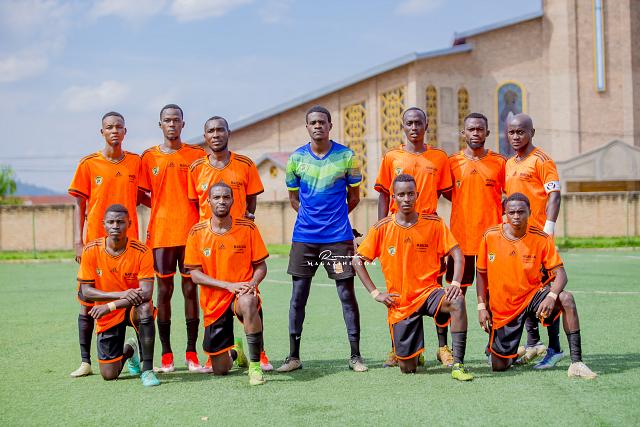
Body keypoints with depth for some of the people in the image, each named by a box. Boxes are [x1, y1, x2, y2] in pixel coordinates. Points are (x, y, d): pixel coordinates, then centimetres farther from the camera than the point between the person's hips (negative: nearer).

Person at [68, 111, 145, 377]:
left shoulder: (135, 162, 7)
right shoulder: (88, 164, 1)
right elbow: (79, 206, 2)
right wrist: (78, 242, -5)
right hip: (94, 242, -2)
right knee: (87, 301, 0)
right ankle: (85, 361, 6)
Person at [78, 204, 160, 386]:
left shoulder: (141, 251, -17)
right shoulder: (91, 250, -12)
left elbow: (146, 293, -24)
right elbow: (85, 291, -13)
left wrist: (109, 306, -33)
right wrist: (121, 294, -27)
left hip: (134, 309, -2)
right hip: (107, 316, 2)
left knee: (145, 309, -39)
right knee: (109, 375, -2)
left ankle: (147, 370, -28)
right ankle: (129, 350, 35)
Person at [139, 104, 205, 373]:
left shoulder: (197, 155, 6)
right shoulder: (149, 157, 8)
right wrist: (163, 208, 0)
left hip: (191, 232, 0)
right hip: (160, 234, 1)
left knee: (191, 289, 1)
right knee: (164, 291, 2)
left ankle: (191, 353, 7)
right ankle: (166, 354, 8)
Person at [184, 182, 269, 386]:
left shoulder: (247, 228, -2)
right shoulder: (197, 232, -3)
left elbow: (261, 266, 4)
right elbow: (194, 274, -4)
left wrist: (252, 283, -18)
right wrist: (228, 285, -17)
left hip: (243, 291, -1)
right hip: (214, 302, 2)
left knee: (248, 303, -42)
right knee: (220, 370, 3)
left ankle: (255, 364, -26)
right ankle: (235, 351, 42)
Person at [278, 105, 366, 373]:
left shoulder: (346, 156, 0)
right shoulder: (296, 158, 4)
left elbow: (353, 197, 10)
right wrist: (312, 217, 8)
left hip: (338, 237, -2)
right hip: (304, 237, 2)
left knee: (347, 295, 0)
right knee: (298, 295, 3)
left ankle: (355, 355, 9)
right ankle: (294, 356, 12)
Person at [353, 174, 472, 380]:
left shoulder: (434, 223, -3)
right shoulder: (382, 228, -4)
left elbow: (457, 254, -2)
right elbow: (358, 261, 3)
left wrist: (455, 283, -19)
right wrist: (375, 293, -4)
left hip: (428, 291, 0)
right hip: (400, 302, 0)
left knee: (457, 302, -36)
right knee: (408, 368, 0)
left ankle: (458, 365, -28)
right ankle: (413, 353, 39)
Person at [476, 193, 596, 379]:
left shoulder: (541, 238, -11)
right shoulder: (490, 236, -9)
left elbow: (560, 274, -13)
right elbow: (481, 273, 3)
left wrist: (551, 296, -33)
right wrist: (482, 306, -3)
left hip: (532, 295, 0)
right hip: (502, 307, 1)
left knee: (566, 299, -32)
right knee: (499, 366, -1)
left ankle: (576, 362, -28)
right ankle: (516, 353, 38)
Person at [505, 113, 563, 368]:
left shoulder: (541, 160, -5)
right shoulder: (508, 165, 17)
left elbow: (554, 195, -11)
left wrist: (548, 228, -18)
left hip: (537, 235, -8)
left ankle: (555, 348, -3)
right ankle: (533, 343, 21)